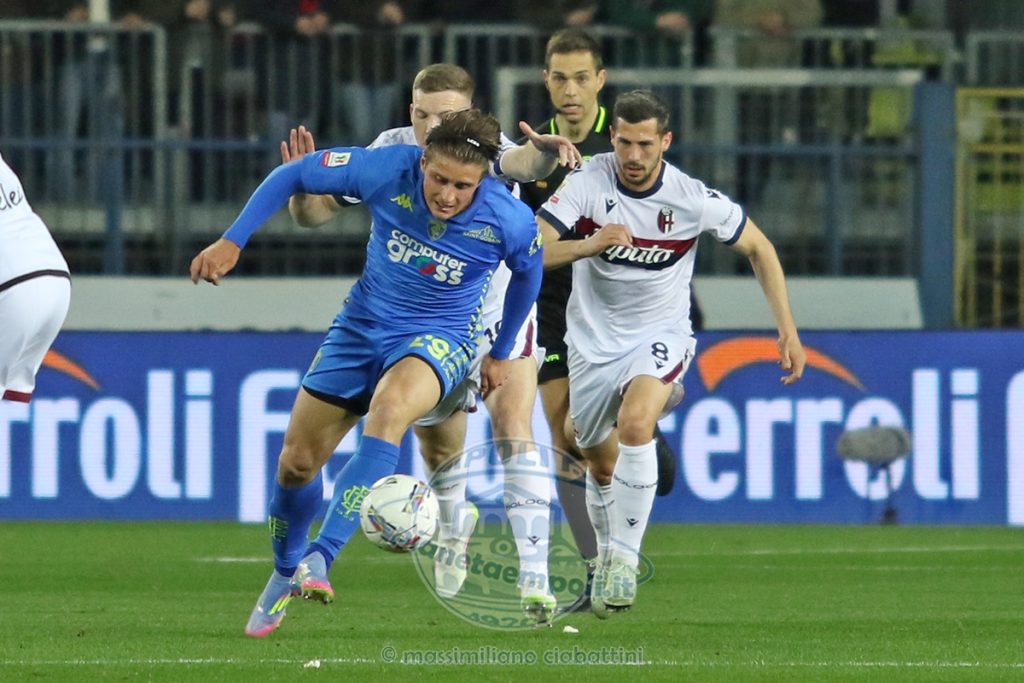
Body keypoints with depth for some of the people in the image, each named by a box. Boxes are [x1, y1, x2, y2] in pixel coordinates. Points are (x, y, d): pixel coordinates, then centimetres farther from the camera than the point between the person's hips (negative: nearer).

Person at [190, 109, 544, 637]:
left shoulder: (509, 221, -22)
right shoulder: (387, 171, -22)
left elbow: (528, 272, 3)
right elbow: (293, 175, -6)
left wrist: (501, 353, 14)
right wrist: (232, 241, -9)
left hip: (442, 336, -3)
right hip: (363, 325, 3)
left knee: (389, 406, -37)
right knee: (296, 461, 5)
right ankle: (284, 575, 35)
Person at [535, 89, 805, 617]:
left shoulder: (693, 199, -15)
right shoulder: (588, 183, -16)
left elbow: (758, 248, 1)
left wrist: (787, 329, -2)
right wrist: (592, 244, -39)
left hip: (660, 333, -2)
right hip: (593, 338, 2)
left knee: (635, 420, -31)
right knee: (601, 463, 12)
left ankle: (624, 558, -24)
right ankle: (606, 556, 40)